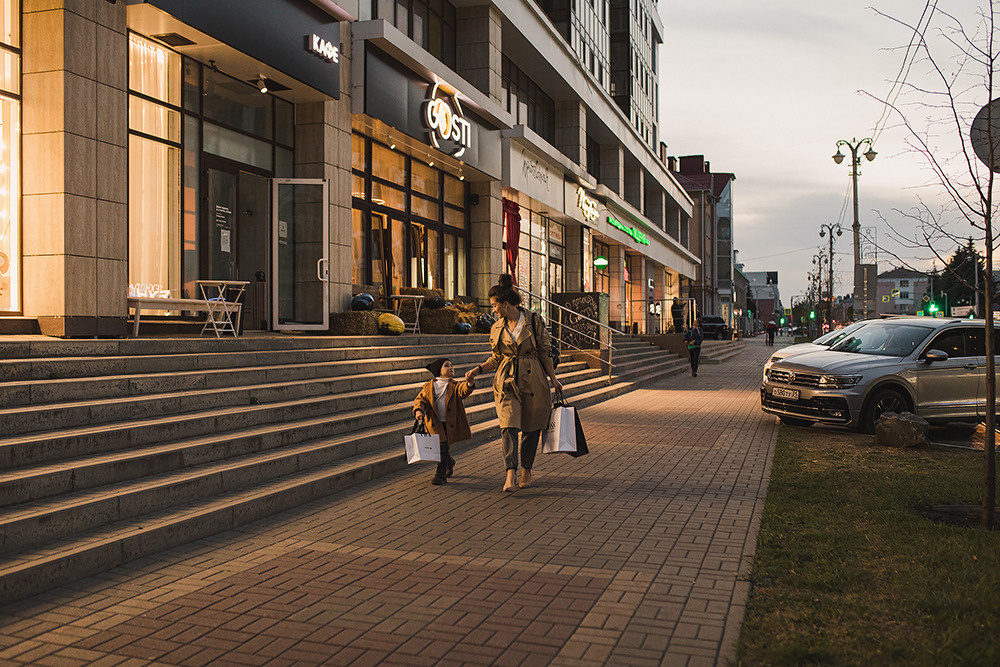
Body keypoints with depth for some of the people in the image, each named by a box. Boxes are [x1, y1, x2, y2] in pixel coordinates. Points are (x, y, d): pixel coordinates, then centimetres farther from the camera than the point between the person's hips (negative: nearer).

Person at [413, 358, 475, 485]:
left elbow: (463, 391, -17)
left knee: (444, 447, -5)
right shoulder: (428, 387, 6)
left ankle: (440, 475, 4)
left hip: (450, 424, -2)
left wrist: (469, 384, -40)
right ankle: (450, 463, 38)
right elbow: (420, 399, 6)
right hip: (435, 424, 2)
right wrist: (418, 410, -14)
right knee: (438, 447, 7)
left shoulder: (455, 386, 2)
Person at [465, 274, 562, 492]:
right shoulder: (497, 328, 6)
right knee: (509, 425, -14)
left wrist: (553, 378, 5)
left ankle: (526, 470, 23)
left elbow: (545, 352, 2)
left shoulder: (535, 321, -4)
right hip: (507, 382, 2)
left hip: (533, 380, -1)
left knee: (531, 427, 7)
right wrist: (478, 370, 3)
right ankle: (511, 474, -18)